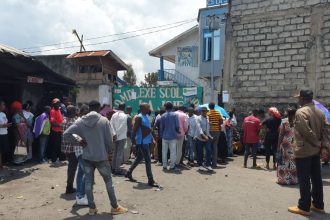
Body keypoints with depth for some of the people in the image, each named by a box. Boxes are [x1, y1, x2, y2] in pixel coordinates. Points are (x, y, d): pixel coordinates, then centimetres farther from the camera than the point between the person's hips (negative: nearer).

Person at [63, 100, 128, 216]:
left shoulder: (81, 121, -1)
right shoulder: (104, 120, -9)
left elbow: (66, 134, -6)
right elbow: (109, 140, -8)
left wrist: (78, 142, 3)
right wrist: (109, 151, 9)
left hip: (87, 157, 3)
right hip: (101, 157, -3)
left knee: (88, 182, 12)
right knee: (108, 181, 10)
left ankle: (92, 208, 19)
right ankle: (115, 207, 18)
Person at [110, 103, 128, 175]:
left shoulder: (114, 115, 6)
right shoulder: (124, 116, -9)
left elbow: (111, 124, -2)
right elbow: (122, 126, -16)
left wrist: (114, 133, -6)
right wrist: (117, 134, -9)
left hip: (116, 137, 6)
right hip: (122, 137, -6)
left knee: (115, 152, 14)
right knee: (120, 153, -3)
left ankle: (113, 168, 21)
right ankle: (117, 169, -3)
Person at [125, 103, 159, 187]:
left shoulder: (146, 117, 14)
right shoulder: (139, 117, -14)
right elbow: (134, 129, -17)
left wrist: (152, 138, 18)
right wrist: (133, 140, -21)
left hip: (147, 141, 9)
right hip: (142, 142, -9)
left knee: (139, 158, 18)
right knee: (148, 160, -6)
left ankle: (129, 173, 33)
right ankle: (150, 180, 0)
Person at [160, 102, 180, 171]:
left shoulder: (163, 116, -1)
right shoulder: (175, 115, -7)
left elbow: (161, 127, 1)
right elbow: (177, 126, -7)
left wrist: (161, 135, 11)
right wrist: (178, 131, 13)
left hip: (165, 136, 2)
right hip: (172, 136, -2)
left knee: (164, 151, 10)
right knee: (173, 152, 4)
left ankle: (164, 166, 15)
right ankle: (172, 166, 5)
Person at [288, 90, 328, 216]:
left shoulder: (300, 112, -15)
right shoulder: (319, 112, 10)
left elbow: (306, 131, -22)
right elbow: (326, 128, 5)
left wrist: (317, 143, -11)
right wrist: (323, 143, 2)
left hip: (303, 151, -8)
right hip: (316, 151, 8)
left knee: (304, 180, 0)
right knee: (316, 179, 15)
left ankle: (304, 207, 7)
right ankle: (318, 205, 24)